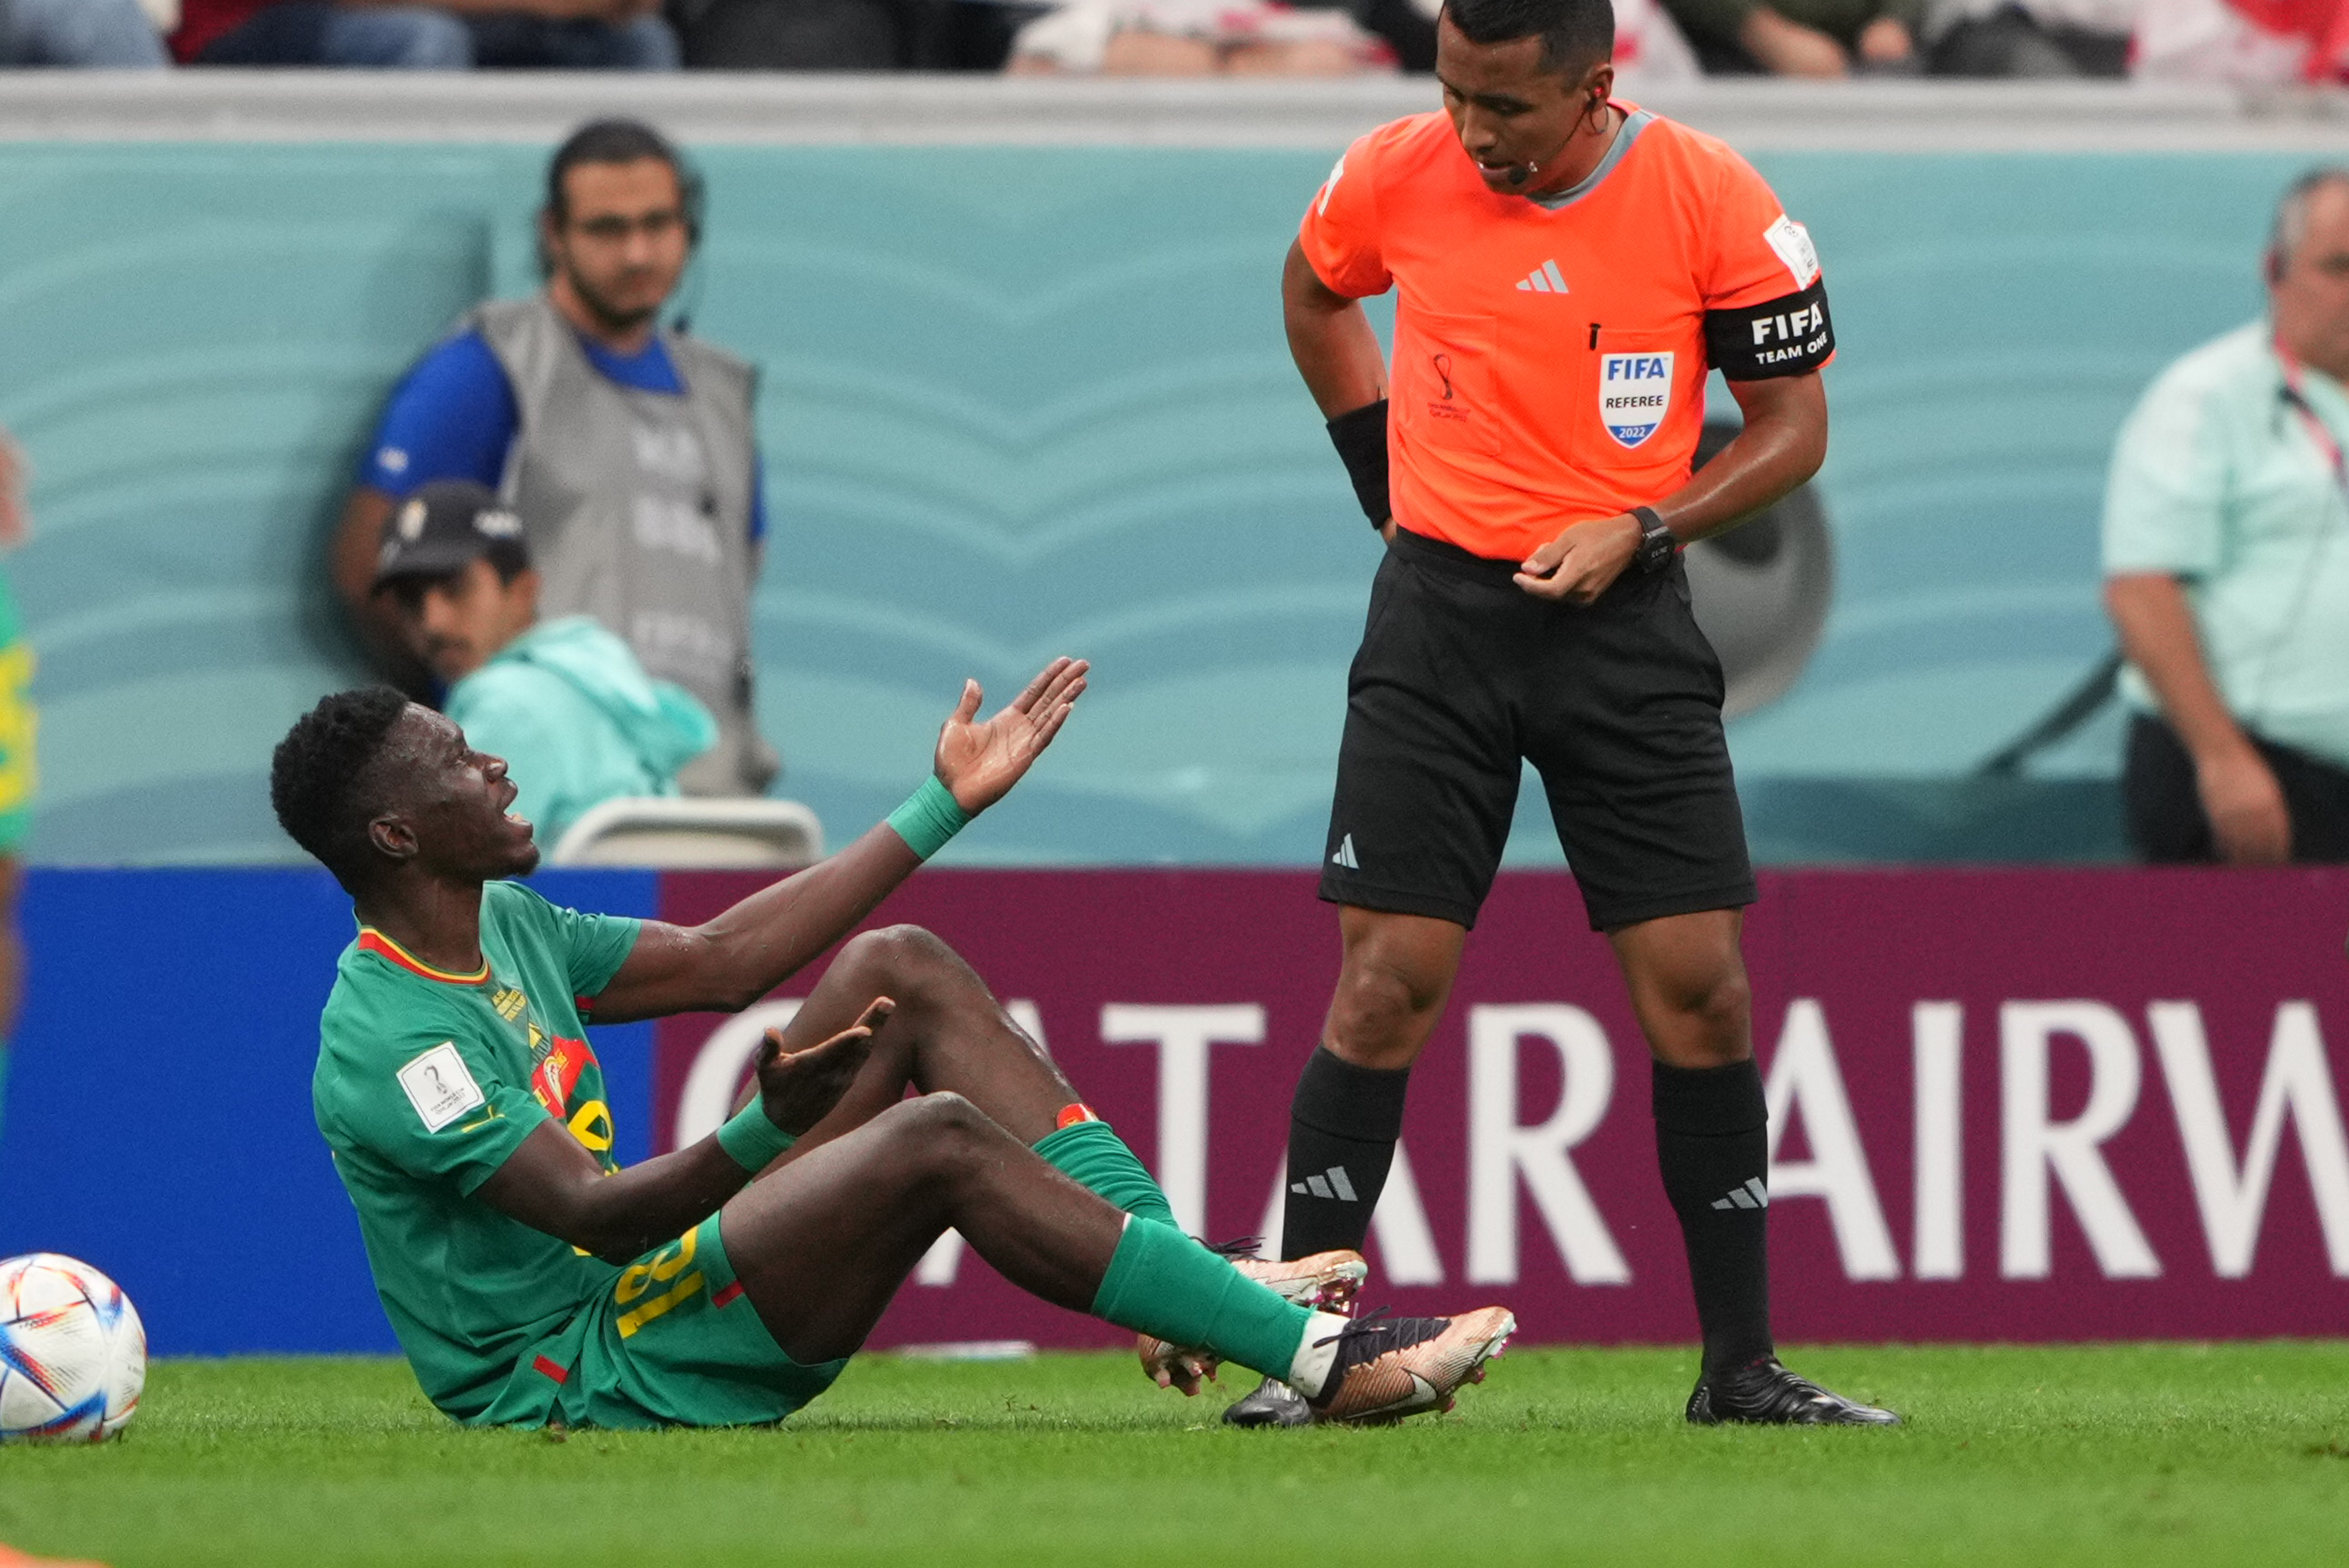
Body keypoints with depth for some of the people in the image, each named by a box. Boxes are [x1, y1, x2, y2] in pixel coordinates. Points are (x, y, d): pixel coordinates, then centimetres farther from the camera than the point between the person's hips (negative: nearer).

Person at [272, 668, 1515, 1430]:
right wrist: (770, 1126, -44)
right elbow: (596, 1213, -28)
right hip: (572, 1378, -10)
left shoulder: (502, 926, 11)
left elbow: (723, 961, 17)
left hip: (637, 1298, 10)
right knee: (943, 1138, -24)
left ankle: (1191, 1284, -6)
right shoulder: (388, 1040, -20)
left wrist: (945, 805, 19)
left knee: (901, 971, 4)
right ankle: (1324, 1361, -23)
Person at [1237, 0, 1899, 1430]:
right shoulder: (1394, 179, -5)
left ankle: (1742, 1366, 6)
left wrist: (1636, 530, -14)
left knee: (1698, 986, -2)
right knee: (1388, 982, -5)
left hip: (1627, 618, 0)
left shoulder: (1711, 199, -10)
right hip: (1439, 615, 0)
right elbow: (1314, 296, 19)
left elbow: (1795, 424, -2)